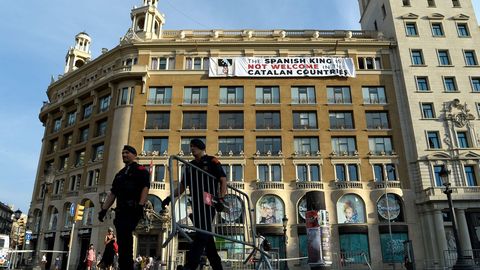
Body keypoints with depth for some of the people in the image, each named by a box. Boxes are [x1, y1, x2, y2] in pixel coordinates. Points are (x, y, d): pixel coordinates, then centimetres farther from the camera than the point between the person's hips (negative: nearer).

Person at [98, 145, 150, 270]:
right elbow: (112, 194, 25)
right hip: (121, 210, 8)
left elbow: (145, 188, -8)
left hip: (133, 209, -7)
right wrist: (104, 209, 13)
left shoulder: (141, 170, 5)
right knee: (123, 242, 5)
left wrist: (140, 205, -21)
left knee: (124, 236, -20)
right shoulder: (120, 174, 27)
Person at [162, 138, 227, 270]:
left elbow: (223, 180, -4)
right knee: (206, 235, 7)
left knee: (202, 233, -14)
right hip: (196, 204, 7)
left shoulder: (211, 161, 4)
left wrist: (221, 197, -18)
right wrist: (170, 198, 10)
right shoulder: (191, 165, 21)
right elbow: (183, 185, 22)